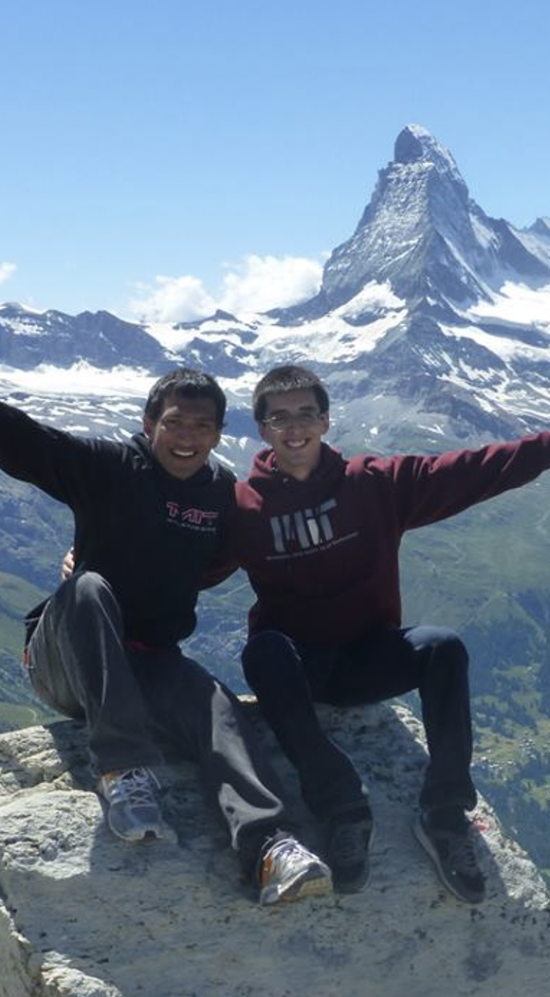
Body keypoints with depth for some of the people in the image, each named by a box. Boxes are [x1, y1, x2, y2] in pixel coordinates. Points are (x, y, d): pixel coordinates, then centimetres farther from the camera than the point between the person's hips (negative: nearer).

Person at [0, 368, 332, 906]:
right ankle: (122, 766, -39)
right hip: (65, 661, -2)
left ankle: (270, 848, -49)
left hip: (149, 665, 3)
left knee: (215, 703, -29)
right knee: (89, 588, -35)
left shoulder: (224, 494, 6)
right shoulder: (108, 468, -7)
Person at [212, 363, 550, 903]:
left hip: (369, 657, 1)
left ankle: (444, 814, -19)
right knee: (261, 652, -35)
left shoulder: (376, 483, -2)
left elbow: (468, 472, -8)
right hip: (295, 664, -1)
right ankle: (343, 808, -33)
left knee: (443, 646, -27)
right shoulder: (243, 506, -3)